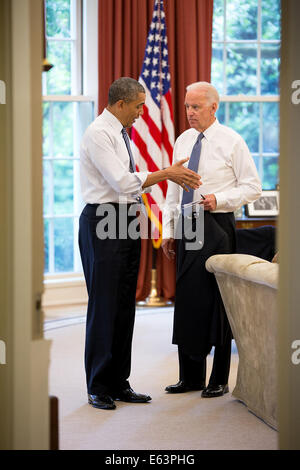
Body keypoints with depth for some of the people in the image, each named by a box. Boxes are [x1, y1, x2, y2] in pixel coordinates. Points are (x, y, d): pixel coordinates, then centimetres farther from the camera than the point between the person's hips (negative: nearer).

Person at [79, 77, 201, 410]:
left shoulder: (120, 133, 17)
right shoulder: (98, 134, -13)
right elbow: (123, 182, -20)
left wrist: (170, 175, 8)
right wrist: (166, 174, -13)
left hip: (126, 221, 9)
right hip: (103, 222, -9)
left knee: (125, 304, 10)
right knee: (104, 305, -4)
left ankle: (119, 383, 17)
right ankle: (98, 387, 5)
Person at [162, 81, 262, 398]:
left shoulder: (231, 141, -3)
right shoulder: (182, 141, 13)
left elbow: (252, 187, -3)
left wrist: (219, 199, -17)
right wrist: (168, 231, 12)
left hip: (216, 227, -5)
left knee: (217, 301, -2)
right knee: (186, 299, 7)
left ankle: (219, 381, 8)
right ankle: (191, 376, 17)